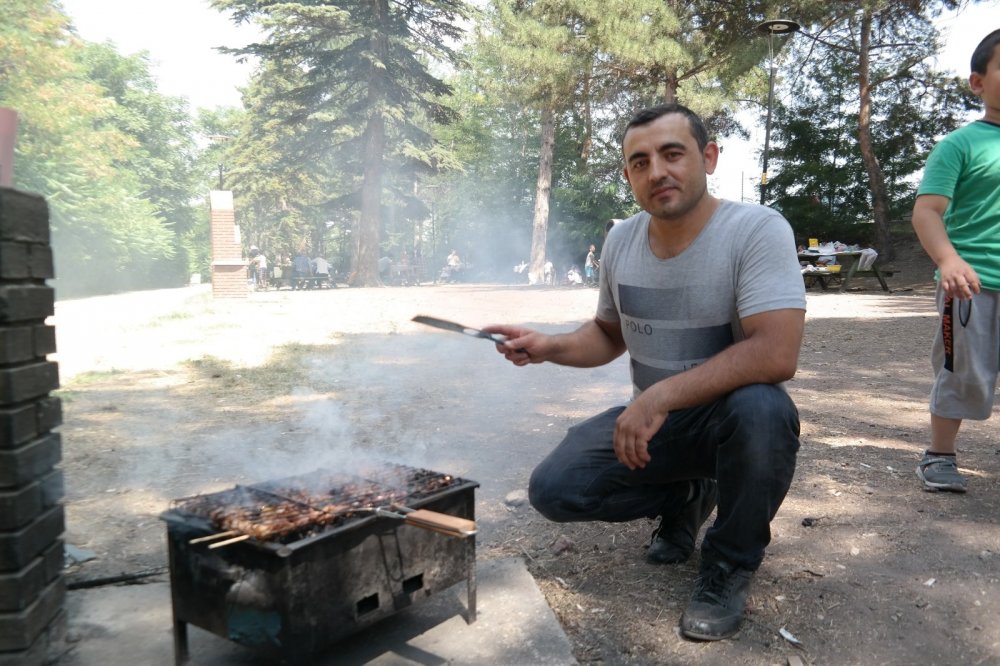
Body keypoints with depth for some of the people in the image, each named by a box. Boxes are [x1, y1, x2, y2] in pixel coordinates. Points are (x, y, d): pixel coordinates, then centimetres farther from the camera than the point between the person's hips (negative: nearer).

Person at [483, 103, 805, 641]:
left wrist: (660, 396, -34)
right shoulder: (620, 241, -1)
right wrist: (548, 347, -6)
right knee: (552, 490, -12)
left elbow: (776, 354, -31)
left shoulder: (757, 230, -19)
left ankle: (730, 564, -9)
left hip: (731, 415, -4)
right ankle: (686, 497, 16)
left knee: (761, 409, -39)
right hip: (651, 419, 5)